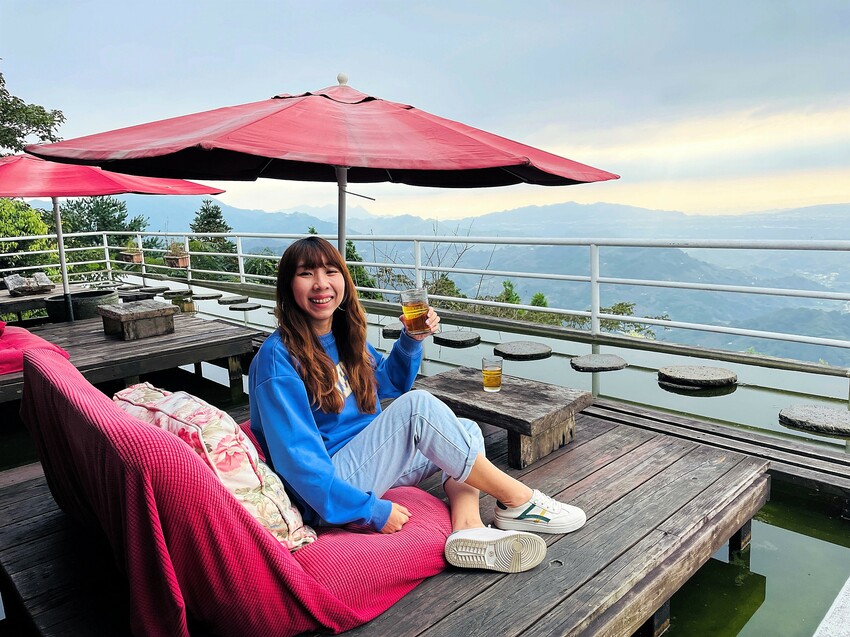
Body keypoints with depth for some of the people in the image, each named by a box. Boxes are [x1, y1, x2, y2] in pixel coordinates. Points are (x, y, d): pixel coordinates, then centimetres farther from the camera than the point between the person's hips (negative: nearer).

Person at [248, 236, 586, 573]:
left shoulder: (344, 336, 7)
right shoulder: (278, 357, -17)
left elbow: (392, 383, 22)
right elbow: (298, 458, -21)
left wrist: (412, 339, 3)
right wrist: (371, 510, -21)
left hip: (369, 463, 9)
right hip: (328, 495, -9)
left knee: (466, 431, 2)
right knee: (417, 405, -25)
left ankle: (468, 529, -24)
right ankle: (517, 499, -11)